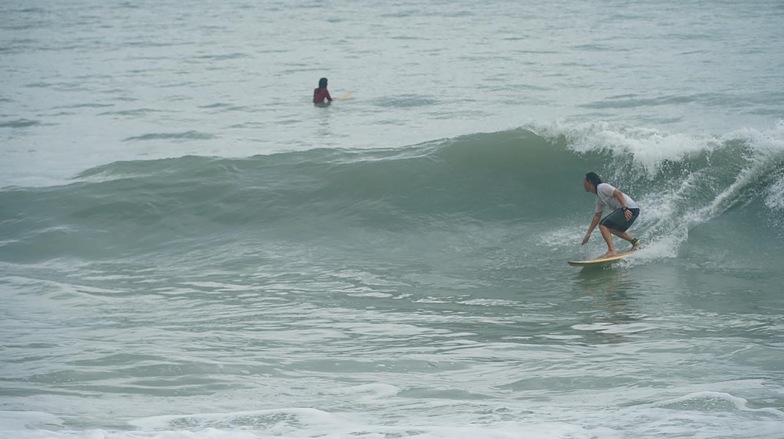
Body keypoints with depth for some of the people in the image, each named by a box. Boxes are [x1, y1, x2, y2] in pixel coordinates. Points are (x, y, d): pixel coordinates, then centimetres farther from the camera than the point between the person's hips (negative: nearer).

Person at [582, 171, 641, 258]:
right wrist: (588, 234, 29)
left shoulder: (602, 187, -6)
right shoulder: (599, 199, 22)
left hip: (629, 209, -10)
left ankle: (611, 251, -20)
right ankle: (634, 242, 20)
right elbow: (597, 216, 29)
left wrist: (625, 209, -26)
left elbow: (618, 194, -16)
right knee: (611, 228, 26)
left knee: (603, 225, -13)